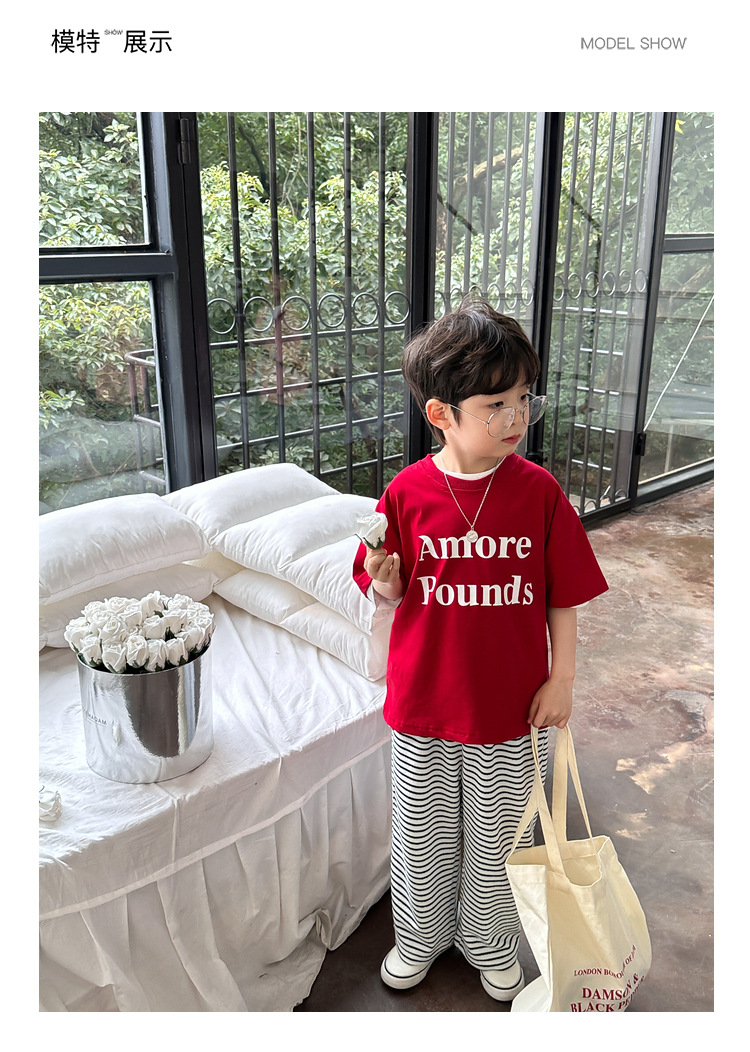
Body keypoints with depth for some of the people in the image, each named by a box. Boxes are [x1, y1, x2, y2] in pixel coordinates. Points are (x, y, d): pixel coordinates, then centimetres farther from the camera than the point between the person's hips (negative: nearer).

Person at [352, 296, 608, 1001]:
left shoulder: (538, 490, -12)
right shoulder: (408, 492, -12)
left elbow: (563, 596, -3)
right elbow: (393, 596, -2)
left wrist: (561, 679, -3)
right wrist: (385, 585, -23)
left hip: (513, 703, 0)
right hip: (423, 702, 0)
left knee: (497, 836, 20)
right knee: (423, 832, 20)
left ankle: (489, 943, 48)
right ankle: (420, 936, 48)